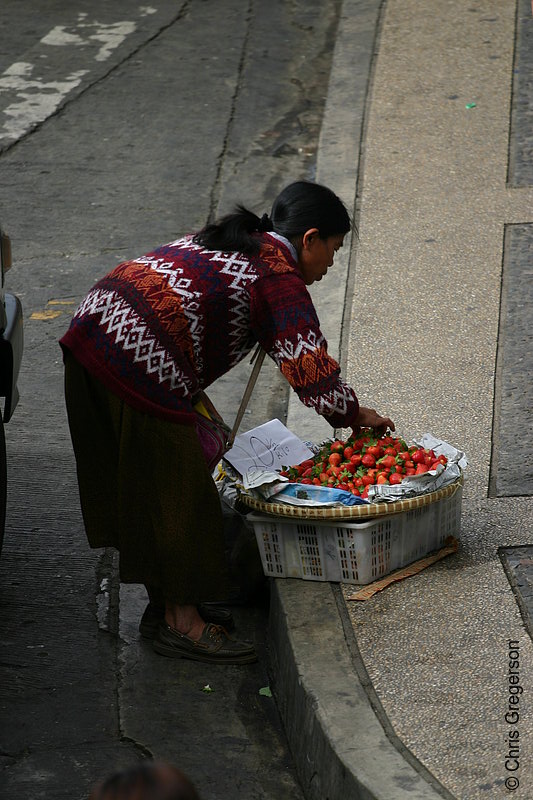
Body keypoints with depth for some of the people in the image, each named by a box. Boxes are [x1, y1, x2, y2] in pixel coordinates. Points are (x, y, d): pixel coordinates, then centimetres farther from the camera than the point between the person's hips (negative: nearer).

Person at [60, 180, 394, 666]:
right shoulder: (281, 280, -4)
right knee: (174, 491, 2)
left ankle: (167, 603, 30)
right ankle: (180, 623, 11)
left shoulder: (219, 242, 23)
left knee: (136, 482, 18)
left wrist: (190, 394, 24)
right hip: (141, 366, -9)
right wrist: (355, 415, 9)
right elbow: (312, 370, -8)